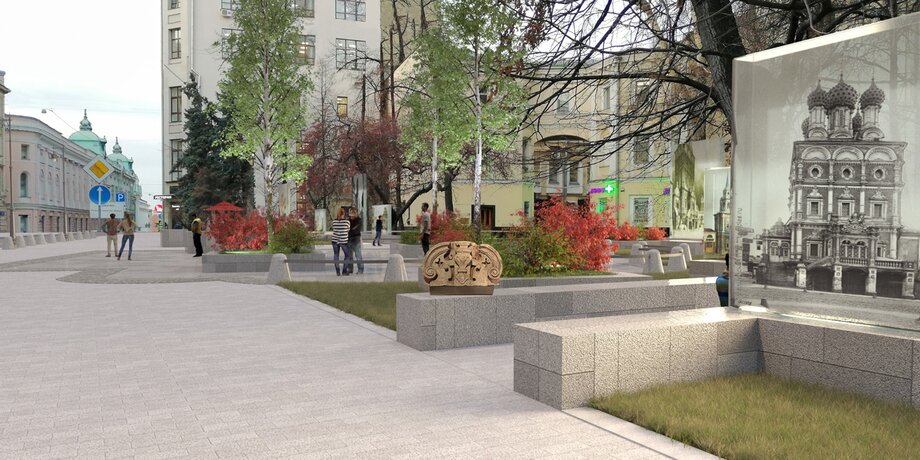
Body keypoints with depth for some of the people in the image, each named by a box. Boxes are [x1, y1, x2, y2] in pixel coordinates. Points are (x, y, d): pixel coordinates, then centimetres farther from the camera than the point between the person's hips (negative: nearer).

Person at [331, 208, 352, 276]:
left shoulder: (334, 222, -1)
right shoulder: (347, 221, -9)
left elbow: (334, 230, 10)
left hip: (335, 240, 3)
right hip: (343, 241, -3)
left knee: (336, 255, 10)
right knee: (347, 255, 11)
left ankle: (337, 271, 8)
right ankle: (344, 270, 6)